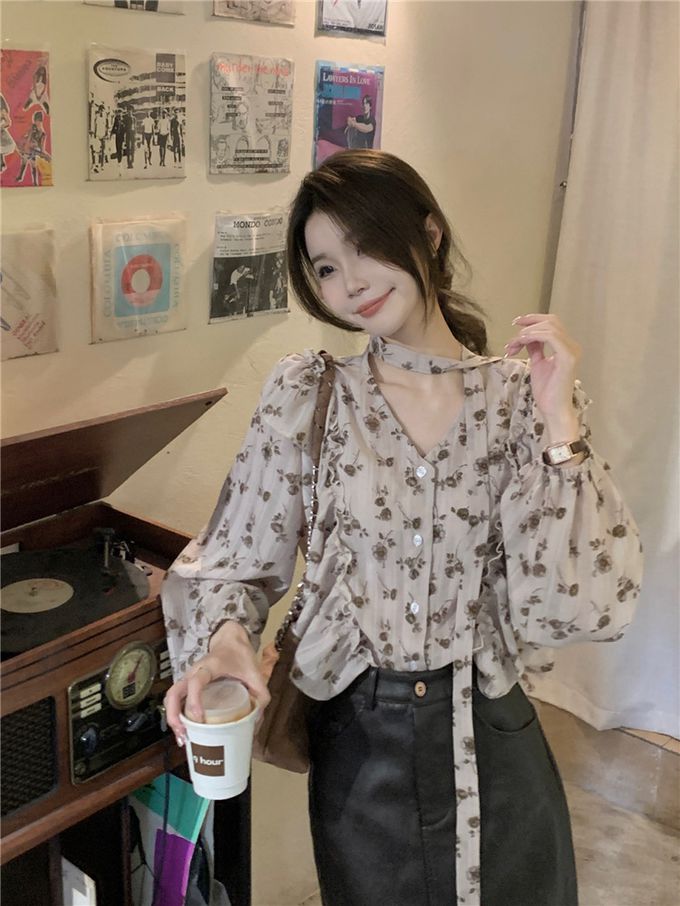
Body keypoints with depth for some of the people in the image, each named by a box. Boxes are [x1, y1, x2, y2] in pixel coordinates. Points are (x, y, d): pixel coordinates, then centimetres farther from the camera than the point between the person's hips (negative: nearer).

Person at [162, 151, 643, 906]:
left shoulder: (526, 398, -8)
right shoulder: (306, 396, -7)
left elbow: (582, 603, -15)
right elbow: (233, 563, -3)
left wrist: (558, 424, -21)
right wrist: (224, 639, -23)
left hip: (492, 743, 1)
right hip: (356, 740, 0)